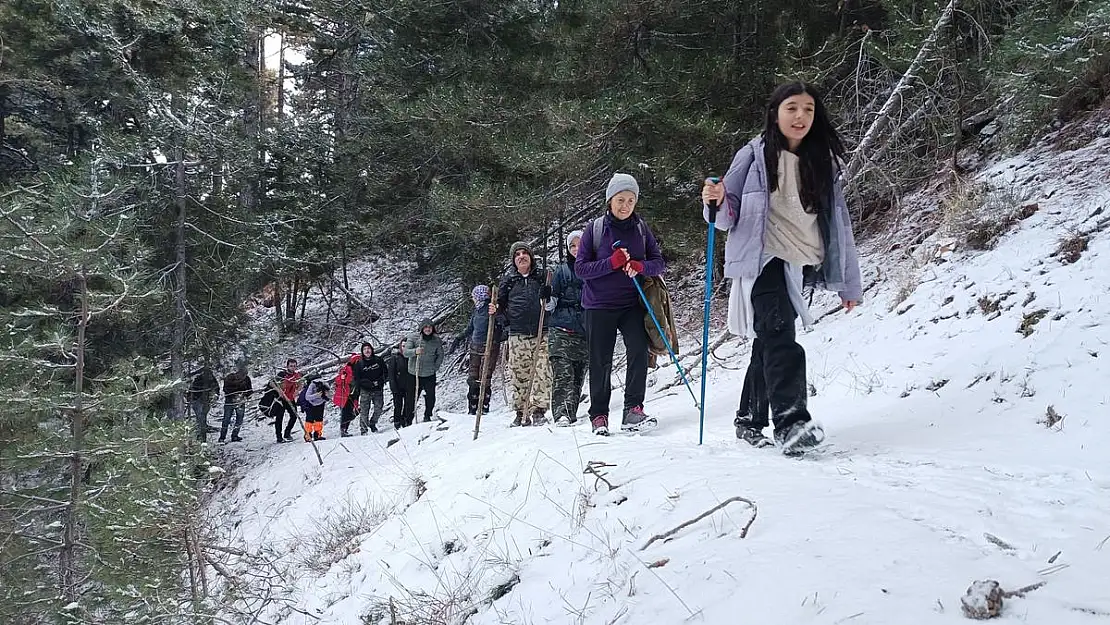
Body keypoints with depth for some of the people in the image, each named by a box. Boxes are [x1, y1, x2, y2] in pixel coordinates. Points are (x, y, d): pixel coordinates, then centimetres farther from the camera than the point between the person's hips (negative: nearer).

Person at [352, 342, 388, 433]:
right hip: (365, 390, -2)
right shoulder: (359, 364, -1)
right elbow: (357, 379, -1)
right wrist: (370, 383, -14)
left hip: (378, 390, 2)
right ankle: (363, 429, 5)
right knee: (364, 410, -5)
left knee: (378, 409, 2)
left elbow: (386, 372, 10)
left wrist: (380, 381, -6)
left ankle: (372, 423, 27)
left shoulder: (378, 360, 3)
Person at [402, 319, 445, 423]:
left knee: (431, 397, 5)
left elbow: (440, 355, 13)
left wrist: (435, 367, 2)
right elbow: (406, 352, -12)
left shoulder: (436, 341, 1)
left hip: (430, 375, 2)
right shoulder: (413, 338, -6)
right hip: (414, 374, -2)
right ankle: (408, 421, 9)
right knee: (412, 398, 0)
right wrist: (415, 351, -32)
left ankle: (428, 416, 25)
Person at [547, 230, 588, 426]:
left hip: (587, 332, 2)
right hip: (562, 331, -2)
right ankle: (562, 414, -27)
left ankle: (571, 414, 15)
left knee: (578, 376, 6)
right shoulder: (562, 271, 8)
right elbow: (551, 303, 7)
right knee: (563, 374, -17)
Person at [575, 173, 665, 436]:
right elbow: (581, 268, -6)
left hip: (632, 303, 1)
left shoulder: (641, 228, 5)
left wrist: (640, 266, -17)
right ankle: (599, 415, 12)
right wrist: (612, 263, -21)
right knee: (600, 362, 3)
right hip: (600, 305, -1)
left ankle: (633, 410, -13)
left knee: (638, 352, -16)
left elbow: (659, 263, 5)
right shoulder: (594, 229, -2)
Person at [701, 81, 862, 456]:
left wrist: (849, 283, 11)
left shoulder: (823, 162, 11)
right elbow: (729, 215, 1)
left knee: (770, 342, 9)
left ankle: (750, 420, 21)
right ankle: (790, 421, -32)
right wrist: (716, 200, -24)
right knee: (781, 339, -22)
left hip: (800, 266, 4)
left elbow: (838, 223, 12)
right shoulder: (755, 155, 1)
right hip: (764, 260, -4)